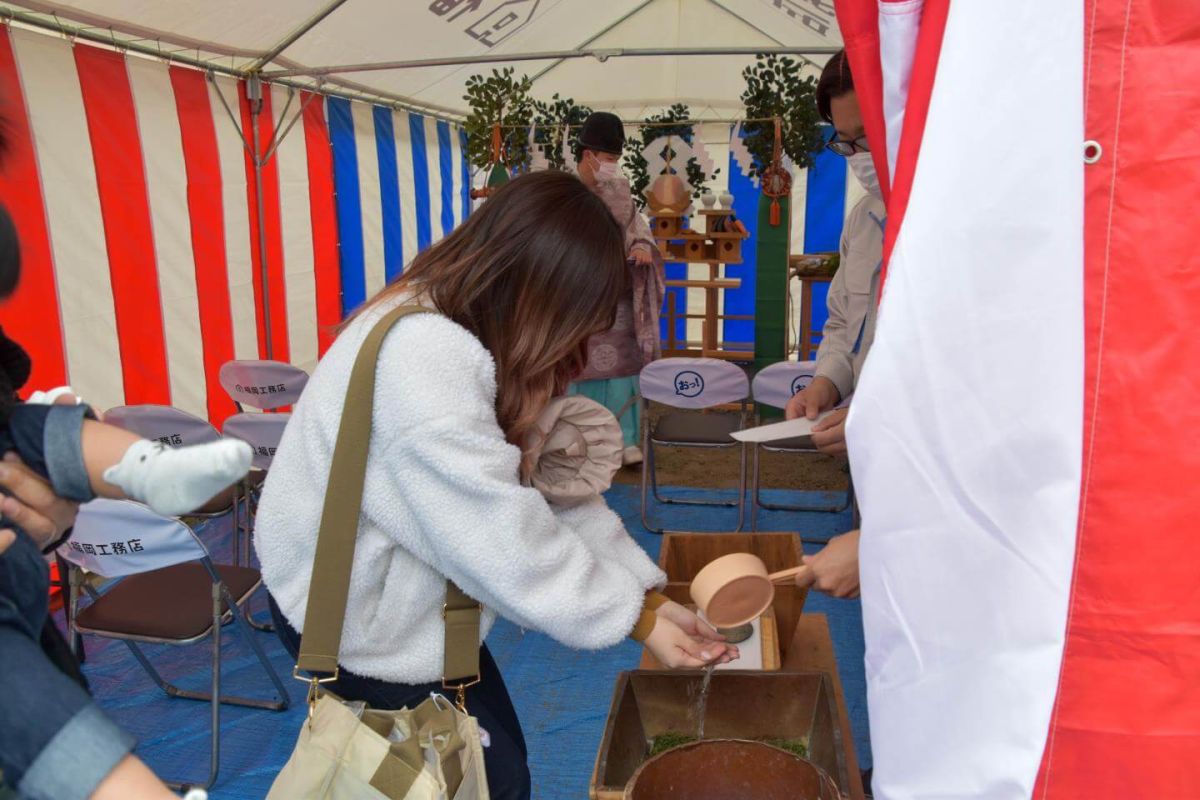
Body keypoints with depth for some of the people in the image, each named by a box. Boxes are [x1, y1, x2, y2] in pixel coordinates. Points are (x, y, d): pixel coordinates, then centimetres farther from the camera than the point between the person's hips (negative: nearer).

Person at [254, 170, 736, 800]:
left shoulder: (480, 342, -1)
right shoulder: (420, 360, -32)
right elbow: (505, 539, -31)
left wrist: (647, 594, -7)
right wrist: (633, 618, -19)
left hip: (404, 597, 9)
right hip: (353, 613, -8)